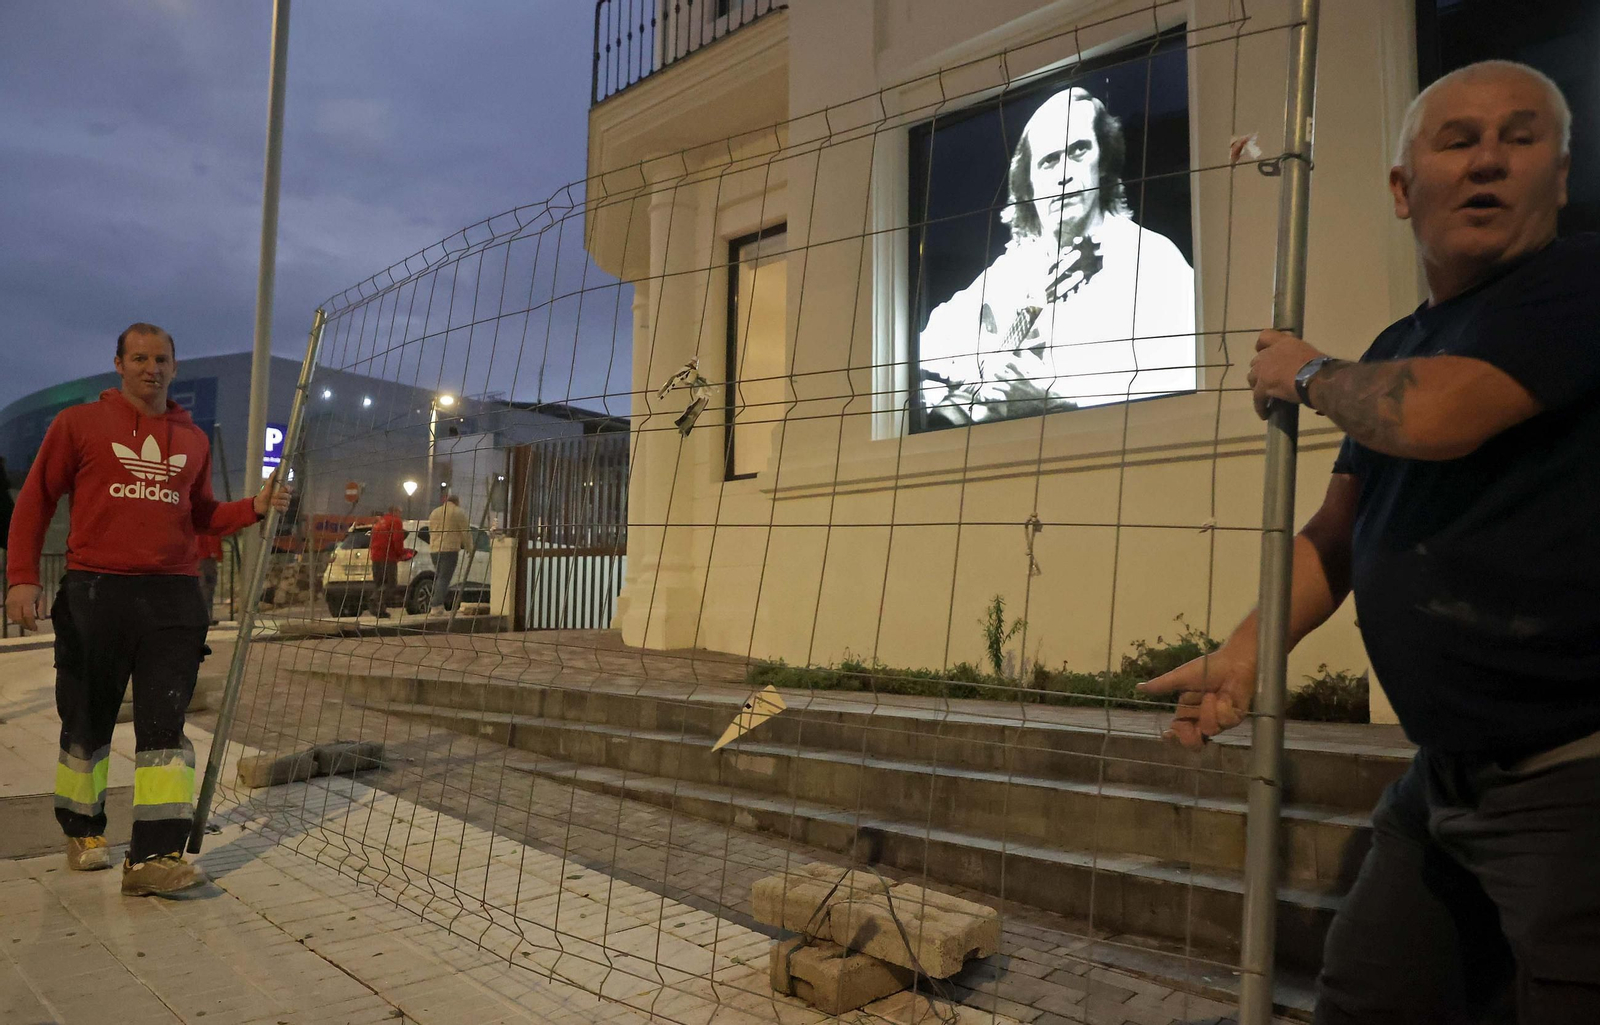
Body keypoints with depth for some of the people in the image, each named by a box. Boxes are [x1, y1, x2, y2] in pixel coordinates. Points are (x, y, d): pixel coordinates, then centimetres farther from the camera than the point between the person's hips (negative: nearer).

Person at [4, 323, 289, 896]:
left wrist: (255, 507, 2)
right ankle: (82, 832, 32)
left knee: (164, 723, -5)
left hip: (171, 596, 2)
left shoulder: (193, 441, 13)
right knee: (88, 723, 10)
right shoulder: (79, 424, 4)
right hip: (93, 591, -1)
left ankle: (154, 857, -6)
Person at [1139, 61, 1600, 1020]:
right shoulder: (1397, 351, 12)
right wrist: (1244, 653, 1)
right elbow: (1336, 535, 14)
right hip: (1446, 780, 8)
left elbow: (1434, 416, -27)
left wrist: (1311, 374, -6)